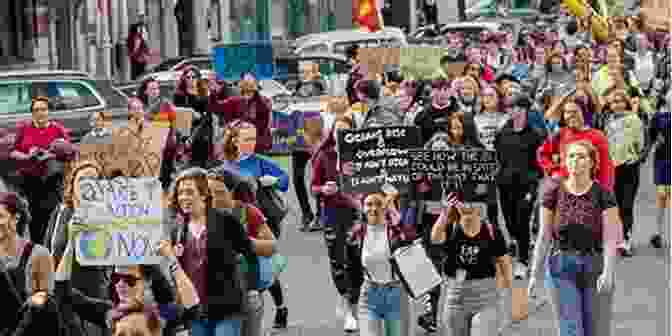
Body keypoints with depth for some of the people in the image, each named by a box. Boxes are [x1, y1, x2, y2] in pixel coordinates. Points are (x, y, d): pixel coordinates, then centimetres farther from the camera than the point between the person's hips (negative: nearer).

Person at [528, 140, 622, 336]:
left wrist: (608, 272, -23)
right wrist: (535, 274, 3)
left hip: (595, 266, -1)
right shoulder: (554, 192, 0)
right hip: (562, 267, 1)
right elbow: (544, 236, 5)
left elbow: (610, 239, -10)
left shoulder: (602, 194, -5)